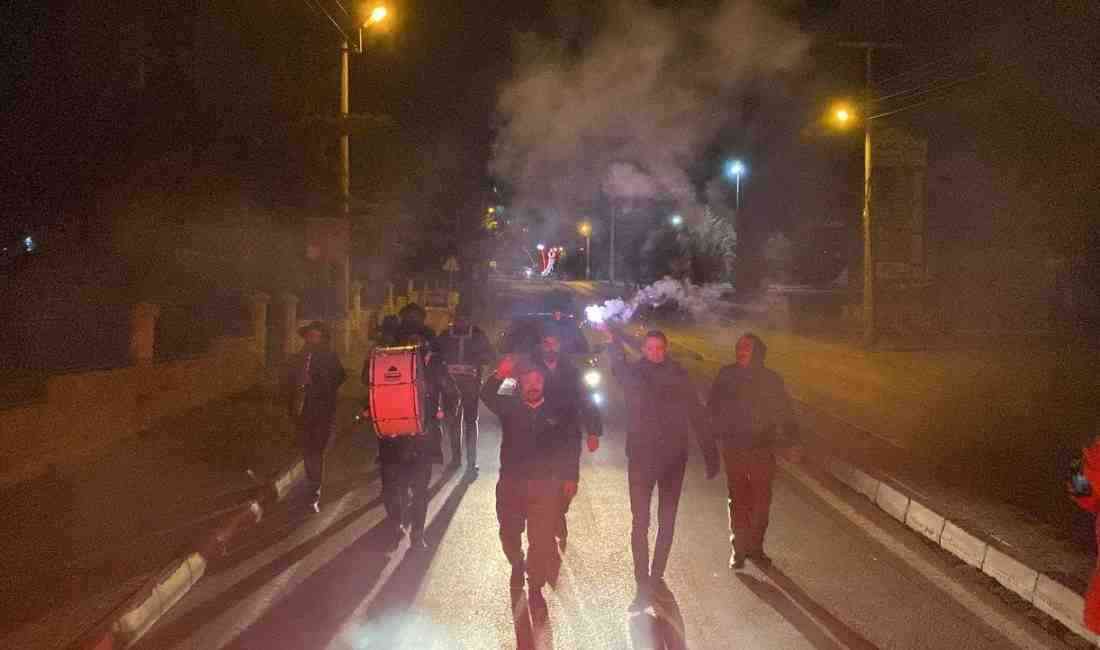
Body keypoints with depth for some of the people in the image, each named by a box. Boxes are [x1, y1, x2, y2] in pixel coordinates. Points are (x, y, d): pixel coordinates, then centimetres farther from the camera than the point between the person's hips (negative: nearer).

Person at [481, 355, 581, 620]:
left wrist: (570, 478, -6)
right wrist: (499, 376, -37)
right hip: (511, 483, 2)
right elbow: (487, 396, -19)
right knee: (509, 534, 16)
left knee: (541, 539, -5)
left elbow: (572, 446, 1)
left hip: (545, 485, -2)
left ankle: (535, 590, 11)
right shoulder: (509, 407, 1)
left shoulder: (559, 412, 0)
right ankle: (517, 567, 46)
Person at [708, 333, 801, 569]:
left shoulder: (771, 380, -3)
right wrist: (712, 437, -3)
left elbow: (784, 413, 1)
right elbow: (713, 408, 5)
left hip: (763, 450, 0)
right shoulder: (726, 376, -2)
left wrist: (792, 441, -9)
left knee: (761, 501, 6)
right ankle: (738, 548, 17)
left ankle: (755, 546, 22)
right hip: (733, 449, 0)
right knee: (738, 500, 6)